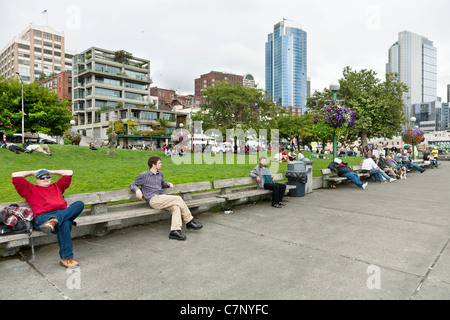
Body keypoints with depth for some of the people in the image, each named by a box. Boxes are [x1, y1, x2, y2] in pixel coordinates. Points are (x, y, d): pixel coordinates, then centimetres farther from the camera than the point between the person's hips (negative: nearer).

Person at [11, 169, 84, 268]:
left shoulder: (57, 186, 37)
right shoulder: (31, 189, 27)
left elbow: (69, 173, 43)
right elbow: (15, 175, 21)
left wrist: (51, 172, 42)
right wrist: (33, 172, 32)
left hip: (63, 213, 4)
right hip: (42, 217, -4)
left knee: (80, 204, -27)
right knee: (65, 223, -39)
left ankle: (54, 221, -44)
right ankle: (66, 258, -36)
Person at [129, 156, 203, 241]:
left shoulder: (160, 173, 23)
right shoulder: (143, 175, 7)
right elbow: (132, 185, 12)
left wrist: (168, 184, 17)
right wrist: (137, 190, -11)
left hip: (163, 198, 6)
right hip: (153, 199, -6)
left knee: (176, 207, -27)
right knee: (178, 199, -23)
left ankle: (175, 231, -37)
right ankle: (190, 222, -14)